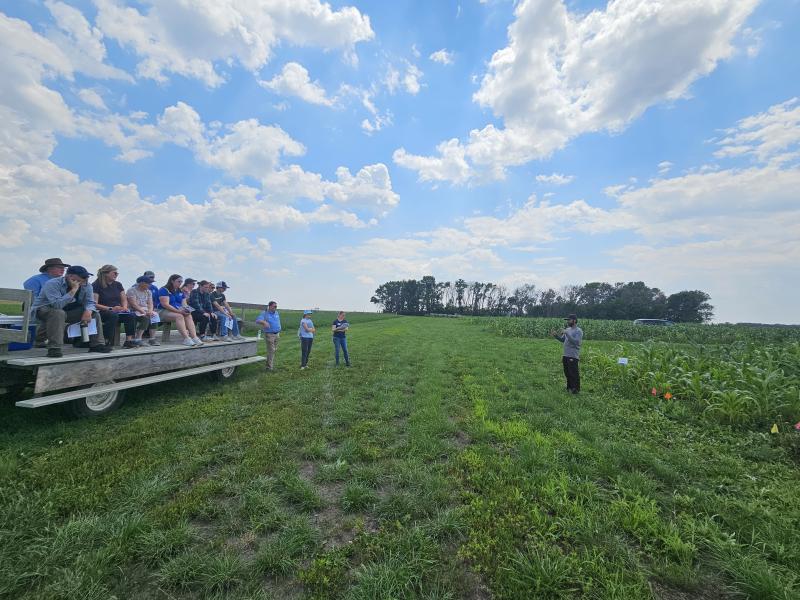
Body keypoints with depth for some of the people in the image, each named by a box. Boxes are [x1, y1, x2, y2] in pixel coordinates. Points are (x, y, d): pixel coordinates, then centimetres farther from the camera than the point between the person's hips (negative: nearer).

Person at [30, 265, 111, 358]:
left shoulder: (86, 286, -7)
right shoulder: (53, 284, -25)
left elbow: (90, 302, -4)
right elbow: (58, 305, -38)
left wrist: (88, 311, -26)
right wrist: (73, 290, -39)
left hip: (68, 311, 6)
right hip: (43, 309, -6)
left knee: (93, 313, -9)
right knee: (58, 313, -38)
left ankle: (97, 344, -7)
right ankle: (54, 348, -36)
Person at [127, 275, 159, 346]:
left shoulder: (148, 291, 15)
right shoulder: (131, 290, -5)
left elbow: (150, 303, 7)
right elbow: (133, 304, -14)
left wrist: (150, 311, -14)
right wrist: (143, 312, -24)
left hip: (145, 310, 6)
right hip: (134, 311, -6)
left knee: (155, 316, -24)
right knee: (146, 318, -33)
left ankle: (152, 338, -25)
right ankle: (138, 339, -33)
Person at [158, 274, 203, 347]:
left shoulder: (180, 292, 15)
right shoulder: (164, 290, -7)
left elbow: (184, 304, 13)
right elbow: (165, 305, -17)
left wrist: (186, 309, -11)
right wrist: (178, 311, -25)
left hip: (178, 311, 6)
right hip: (164, 311, -6)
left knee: (189, 316, -25)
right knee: (179, 316, -35)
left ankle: (194, 337, -39)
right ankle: (186, 338, -44)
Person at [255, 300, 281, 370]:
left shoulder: (276, 313, 11)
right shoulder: (265, 313, -7)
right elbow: (257, 321, -19)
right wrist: (264, 322, -38)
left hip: (277, 334, 6)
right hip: (269, 334, -6)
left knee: (274, 350, 11)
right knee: (271, 350, -8)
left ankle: (271, 364, 22)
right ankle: (269, 367, -2)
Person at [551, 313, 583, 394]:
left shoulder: (578, 331, -11)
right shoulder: (568, 329, 12)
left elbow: (576, 342, -23)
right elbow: (562, 339, 17)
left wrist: (567, 334, -26)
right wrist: (556, 335, 0)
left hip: (573, 356, -8)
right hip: (566, 355, 8)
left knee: (574, 373, -1)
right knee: (567, 373, 16)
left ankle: (576, 389, 10)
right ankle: (569, 387, 28)